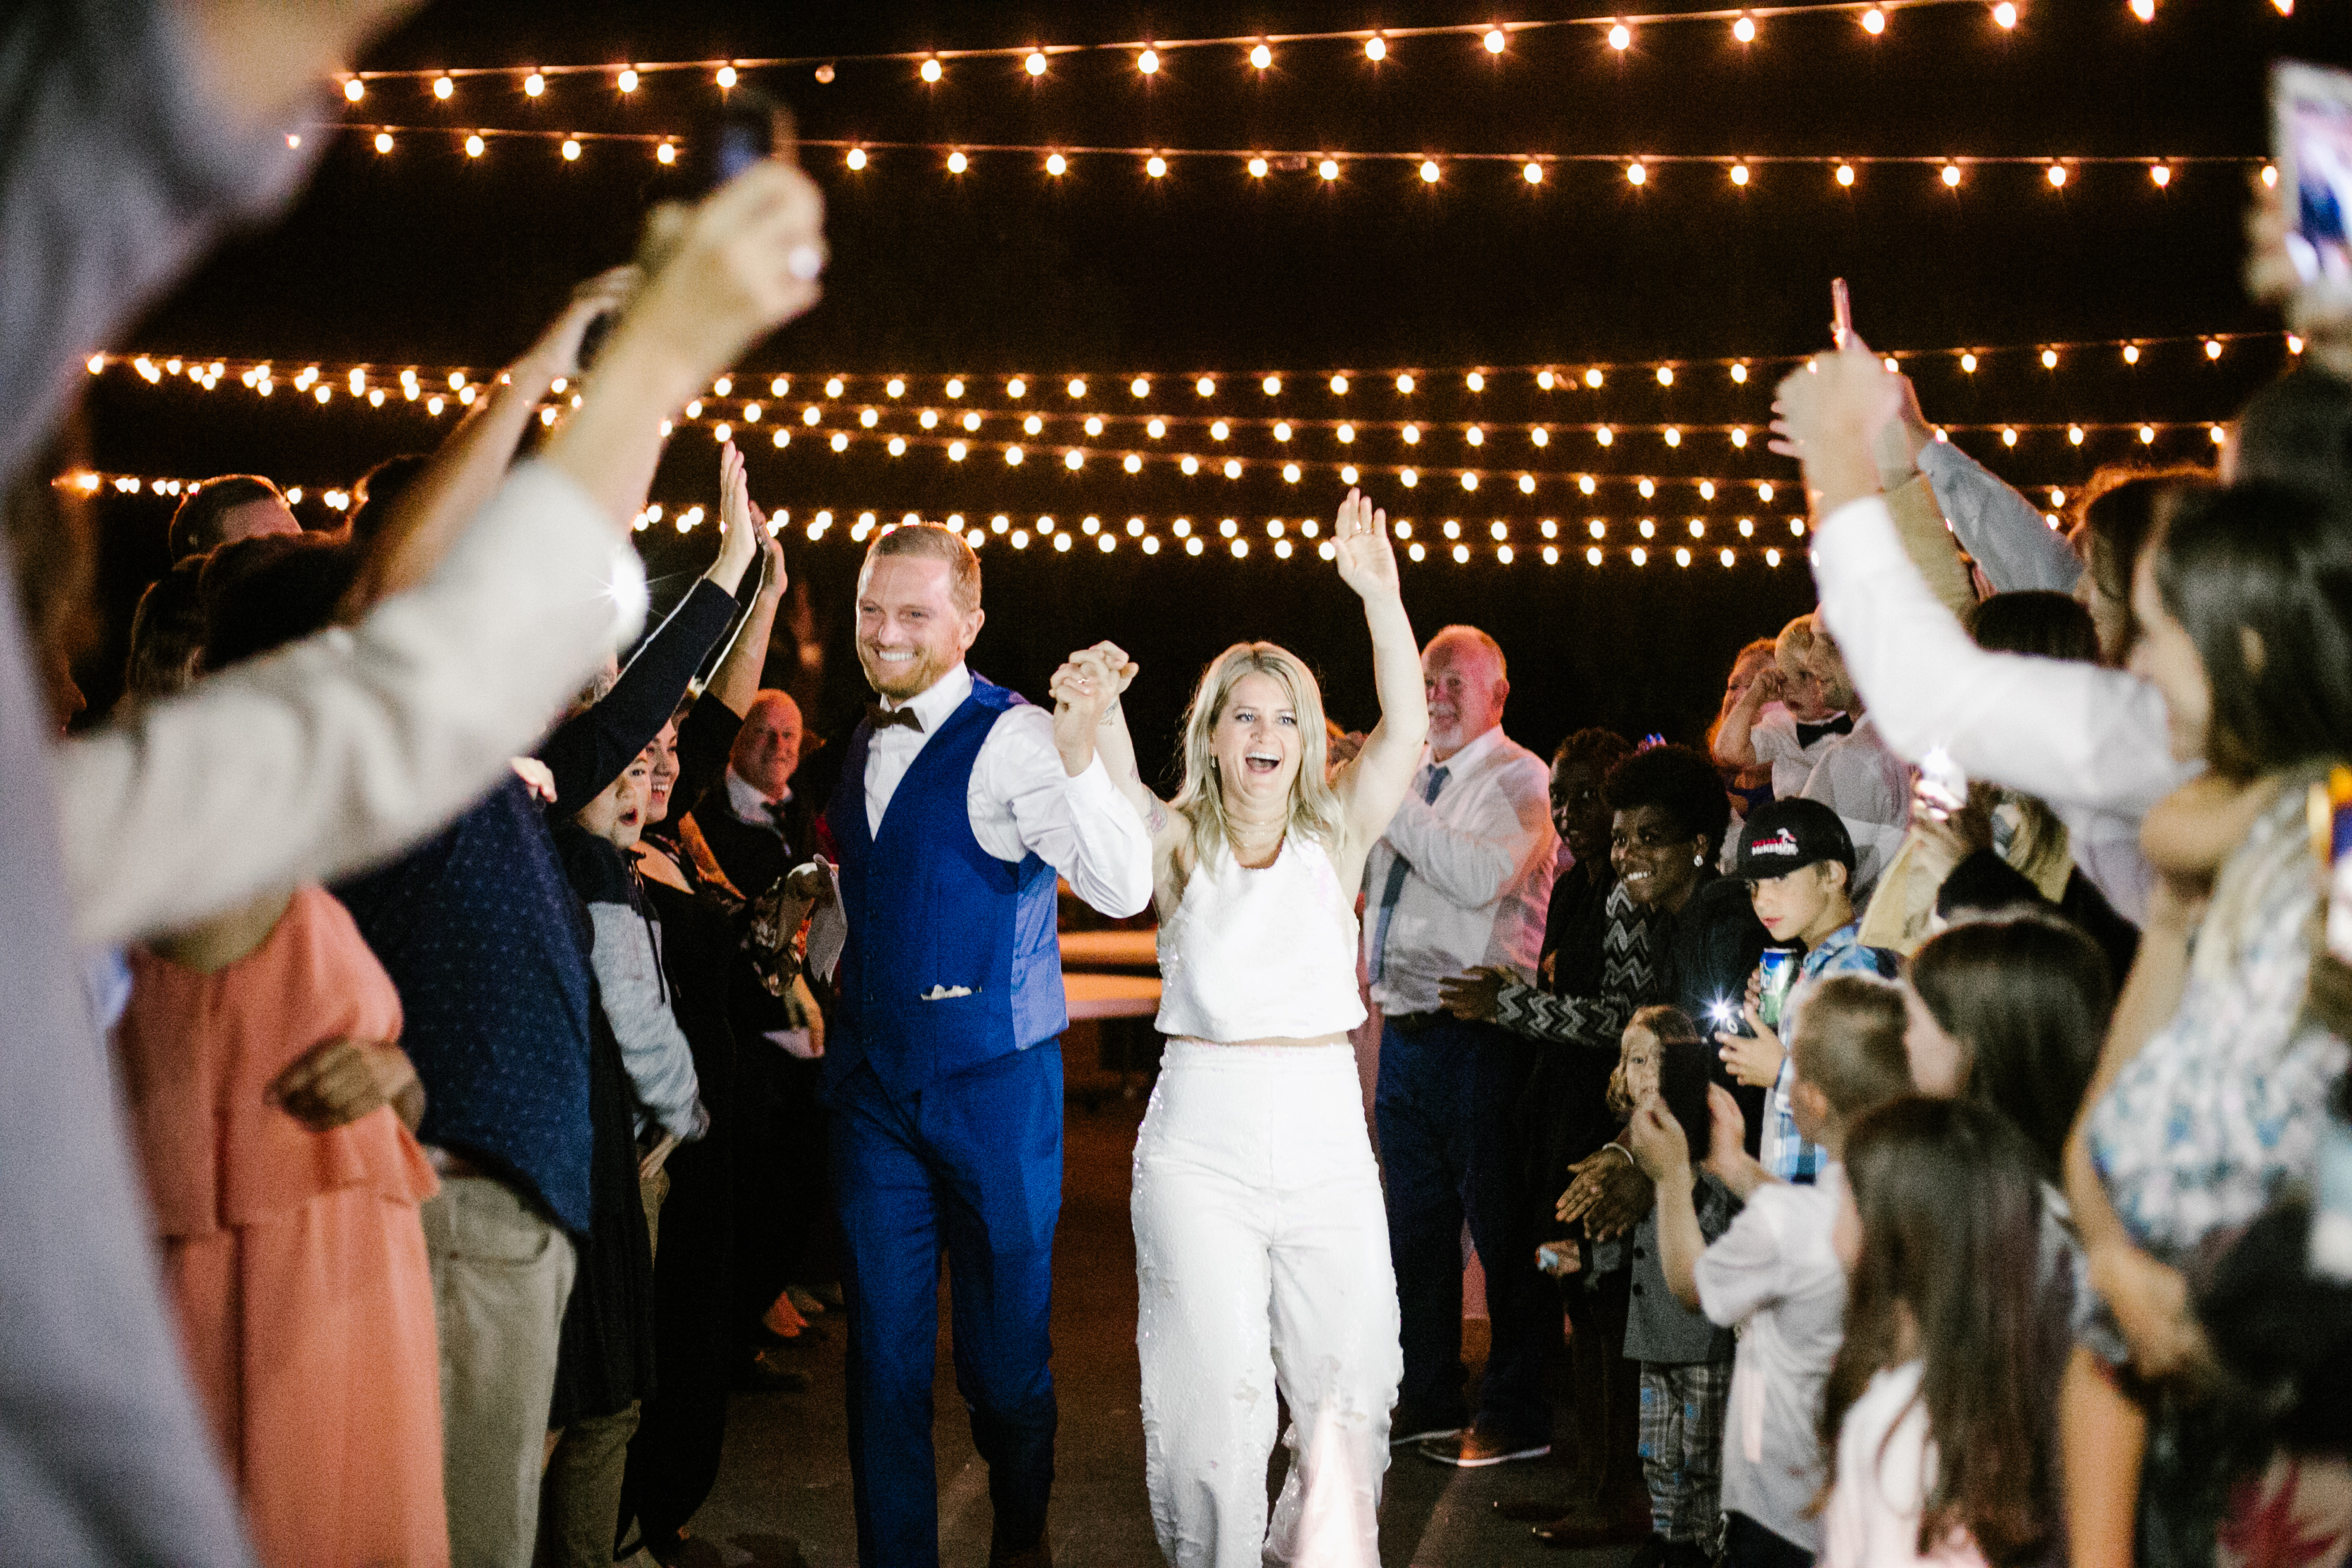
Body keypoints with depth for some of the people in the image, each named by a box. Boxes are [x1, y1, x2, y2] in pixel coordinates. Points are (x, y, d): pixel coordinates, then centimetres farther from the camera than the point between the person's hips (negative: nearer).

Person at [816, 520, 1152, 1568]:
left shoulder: (1013, 737, -13)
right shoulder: (862, 745, 10)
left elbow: (1124, 888, -27)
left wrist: (1080, 756, -41)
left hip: (992, 1084, -5)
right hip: (873, 1084, 6)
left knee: (1004, 1348, 7)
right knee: (883, 1349, 7)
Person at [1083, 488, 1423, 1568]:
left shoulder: (1334, 839, 6)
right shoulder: (1178, 844, 2)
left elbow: (1405, 728, -8)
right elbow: (1116, 786, -19)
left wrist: (1380, 594, -20)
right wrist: (1097, 704, -41)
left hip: (1325, 1131, 2)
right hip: (1201, 1137, -2)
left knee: (1347, 1381, 7)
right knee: (1216, 1387, 0)